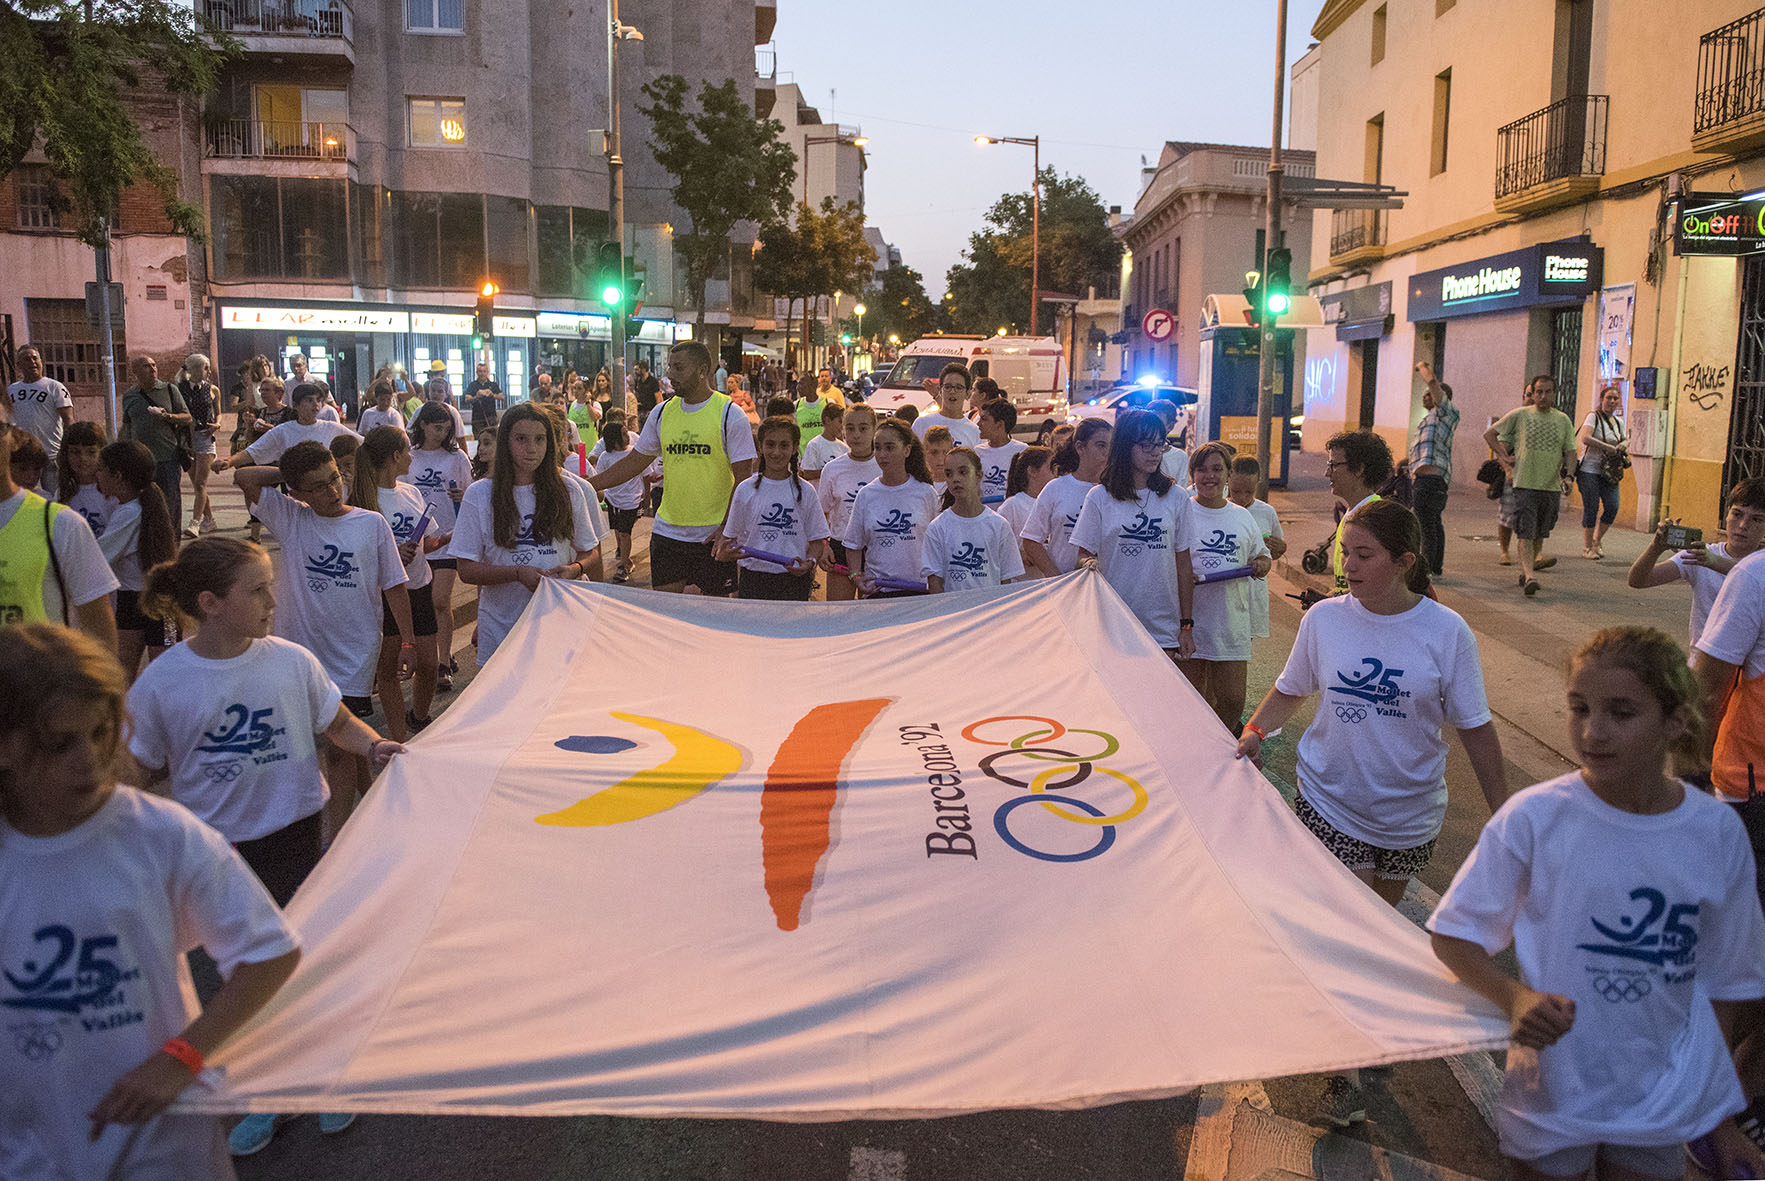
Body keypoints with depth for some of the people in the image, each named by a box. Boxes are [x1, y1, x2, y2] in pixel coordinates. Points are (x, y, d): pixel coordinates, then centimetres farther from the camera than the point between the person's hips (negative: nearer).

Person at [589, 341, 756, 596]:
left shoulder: (729, 413, -7)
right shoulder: (663, 412, 7)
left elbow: (743, 477, -9)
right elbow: (635, 462, 14)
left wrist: (728, 528, -18)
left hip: (713, 534, -4)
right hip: (668, 530, 4)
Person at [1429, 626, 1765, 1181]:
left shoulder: (1719, 833, -9)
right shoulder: (1534, 816, -17)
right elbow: (1453, 934, -10)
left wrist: (1715, 1119, 8)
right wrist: (1515, 998, -27)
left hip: (1663, 1104, 2)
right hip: (1553, 1090, -2)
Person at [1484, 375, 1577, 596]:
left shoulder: (1563, 420, 10)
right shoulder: (1519, 415, 2)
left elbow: (1570, 451, 10)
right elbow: (1489, 434, 9)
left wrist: (1567, 472, -9)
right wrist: (1505, 458, 1)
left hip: (1552, 486, 4)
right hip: (1525, 484, -4)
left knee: (1540, 534, 10)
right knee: (1526, 533, -13)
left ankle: (1524, 572, 23)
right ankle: (1529, 576, -21)